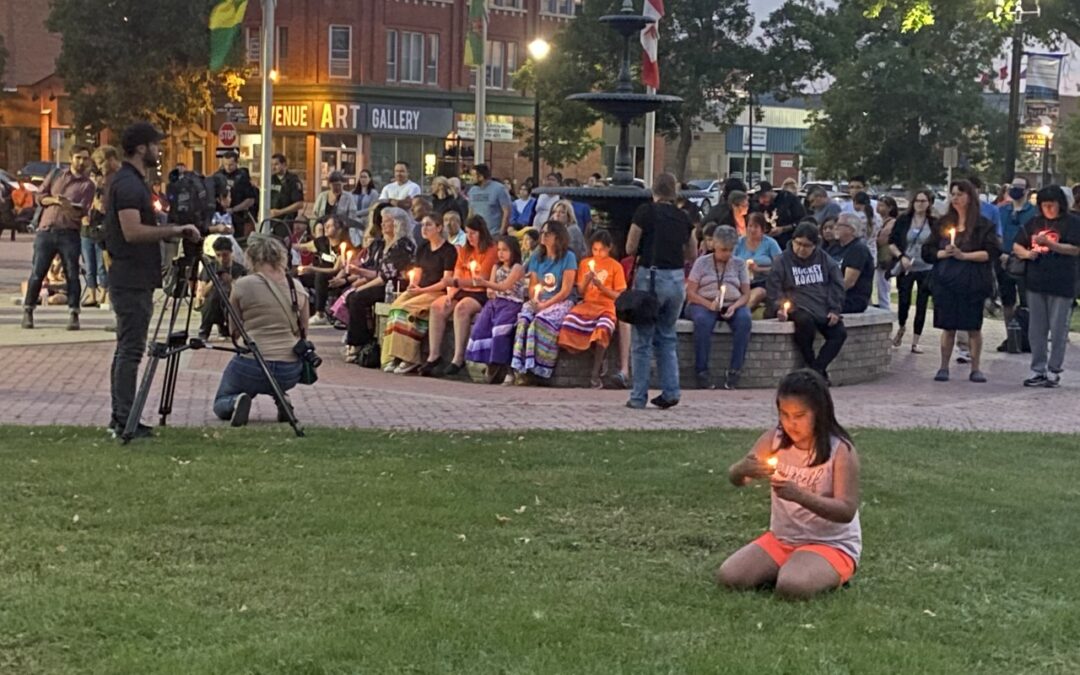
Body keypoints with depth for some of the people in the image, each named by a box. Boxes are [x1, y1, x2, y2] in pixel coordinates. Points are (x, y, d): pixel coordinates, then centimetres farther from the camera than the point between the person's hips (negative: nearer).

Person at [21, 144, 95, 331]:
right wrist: (54, 200, -8)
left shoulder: (87, 185, 4)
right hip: (45, 230, 2)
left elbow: (81, 213, -6)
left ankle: (73, 314, 1)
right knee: (37, 273, 2)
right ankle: (28, 312, 10)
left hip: (69, 234, -2)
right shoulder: (56, 176, 14)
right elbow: (40, 197, 11)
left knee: (72, 275, -3)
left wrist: (69, 207, -26)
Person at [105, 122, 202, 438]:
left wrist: (171, 231, 17)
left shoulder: (129, 181, 17)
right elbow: (133, 231, -24)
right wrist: (175, 230, -19)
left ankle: (122, 418, 16)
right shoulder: (128, 184, -16)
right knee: (131, 349, -8)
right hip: (132, 281, -11)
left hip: (132, 280, 11)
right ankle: (125, 421, -6)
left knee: (127, 349, 12)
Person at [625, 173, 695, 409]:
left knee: (643, 340, 5)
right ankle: (671, 391, 10)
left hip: (650, 276, -4)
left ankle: (639, 397, 6)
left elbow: (630, 249, -5)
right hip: (677, 279, 4)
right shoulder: (683, 217, 6)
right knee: (667, 336, 17)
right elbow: (692, 254, 14)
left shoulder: (645, 211, -6)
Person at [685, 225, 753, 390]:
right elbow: (690, 293, 0)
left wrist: (734, 307, -14)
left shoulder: (739, 264, 13)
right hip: (704, 304, -2)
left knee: (745, 320, -32)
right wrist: (709, 304, -18)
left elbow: (746, 294, 8)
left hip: (733, 305, 2)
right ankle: (702, 371, -29)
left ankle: (734, 370, -27)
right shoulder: (702, 262, 7)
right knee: (702, 321, -37)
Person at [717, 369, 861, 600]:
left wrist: (799, 495, -37)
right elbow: (735, 479, -5)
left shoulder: (841, 450, -16)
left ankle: (830, 578, 1)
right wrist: (743, 469, -31)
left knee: (792, 588, -33)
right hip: (781, 538, 5)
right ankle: (787, 569, 9)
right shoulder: (774, 439, -3)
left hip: (831, 544, -5)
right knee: (728, 577, -16)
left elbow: (847, 511, -21)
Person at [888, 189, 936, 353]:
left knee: (921, 305, 2)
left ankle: (915, 342, 11)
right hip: (906, 268, 0)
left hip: (926, 269, 0)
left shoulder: (934, 224, 0)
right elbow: (891, 242, 3)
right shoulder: (903, 221, 1)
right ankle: (901, 328, 31)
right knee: (904, 302, -2)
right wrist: (901, 256, -11)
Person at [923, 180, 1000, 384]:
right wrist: (943, 253, -9)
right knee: (948, 326, 4)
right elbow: (927, 251, 10)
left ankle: (975, 369, 10)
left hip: (972, 284, -2)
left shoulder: (983, 225, 1)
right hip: (946, 282, 2)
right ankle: (943, 367, 11)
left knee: (973, 327, 2)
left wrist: (964, 255, -15)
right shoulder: (943, 223, 12)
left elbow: (992, 252, -9)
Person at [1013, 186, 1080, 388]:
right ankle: (1038, 370, 15)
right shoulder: (1034, 222, 13)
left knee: (1058, 331, -1)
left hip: (1061, 285, -5)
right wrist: (1026, 253, -5)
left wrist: (1050, 244, -22)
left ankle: (1054, 371, 7)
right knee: (1036, 330, 8)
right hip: (1036, 283, 5)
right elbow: (1017, 245, 17)